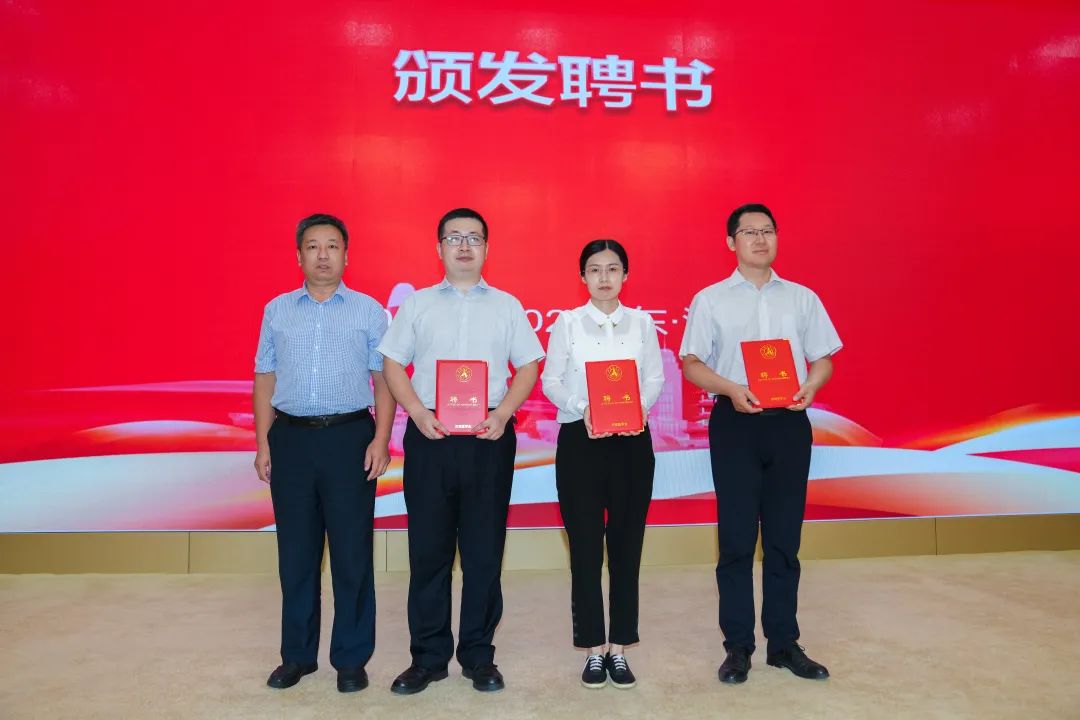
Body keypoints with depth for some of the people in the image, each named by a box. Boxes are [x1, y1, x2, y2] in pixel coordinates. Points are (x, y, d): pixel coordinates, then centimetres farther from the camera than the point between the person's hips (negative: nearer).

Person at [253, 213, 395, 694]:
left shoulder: (369, 311, 3)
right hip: (291, 438, 2)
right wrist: (263, 444, 3)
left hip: (349, 437, -2)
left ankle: (351, 658, 18)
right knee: (296, 552, 11)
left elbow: (384, 379, 1)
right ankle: (297, 654, 26)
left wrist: (381, 440, -9)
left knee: (352, 552, 4)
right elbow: (265, 379, 10)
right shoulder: (277, 310, 10)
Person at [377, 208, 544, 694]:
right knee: (428, 549, 5)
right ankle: (427, 656, 19)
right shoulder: (417, 304, 10)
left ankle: (479, 655, 19)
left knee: (484, 550, 5)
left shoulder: (507, 306, 10)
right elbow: (393, 366, 6)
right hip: (429, 435, 0)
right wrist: (418, 413, -9)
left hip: (489, 436, 0)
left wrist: (502, 414, -9)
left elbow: (527, 367, 6)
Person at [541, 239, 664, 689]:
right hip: (580, 441, -1)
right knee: (585, 547, 2)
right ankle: (594, 648, 16)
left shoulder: (641, 322, 8)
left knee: (626, 545, 5)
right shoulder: (567, 322, 3)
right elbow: (550, 380, 0)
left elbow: (656, 377, 6)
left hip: (632, 441, 2)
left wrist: (640, 408, -13)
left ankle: (619, 647, 18)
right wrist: (582, 408, -16)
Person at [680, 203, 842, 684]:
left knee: (784, 539, 8)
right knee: (736, 538, 3)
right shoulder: (710, 300, 4)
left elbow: (823, 358, 10)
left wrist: (810, 386, -11)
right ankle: (737, 646, 14)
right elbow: (692, 363, 0)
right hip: (735, 422, -2)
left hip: (789, 423, 2)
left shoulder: (802, 298, 11)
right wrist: (731, 389, -17)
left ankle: (784, 642, 21)